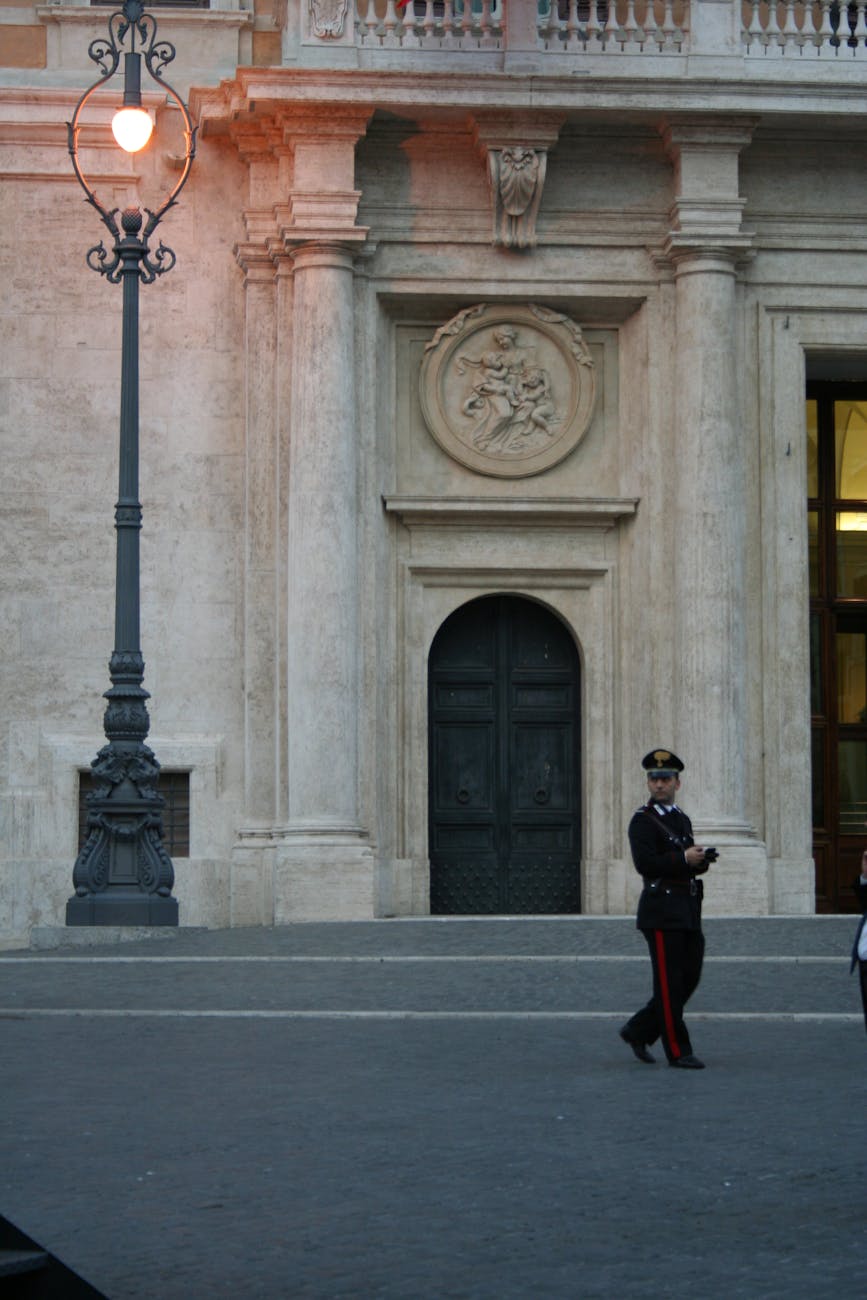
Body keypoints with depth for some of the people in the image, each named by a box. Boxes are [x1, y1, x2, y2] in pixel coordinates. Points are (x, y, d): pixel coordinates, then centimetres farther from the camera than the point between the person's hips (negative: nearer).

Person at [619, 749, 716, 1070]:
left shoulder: (682, 819, 18)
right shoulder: (643, 820, -6)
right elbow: (644, 862, -18)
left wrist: (702, 860, 2)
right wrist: (684, 859, -21)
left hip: (688, 911, 8)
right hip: (662, 912, -8)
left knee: (690, 978, 9)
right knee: (670, 983, -4)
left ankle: (638, 1031, 20)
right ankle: (678, 1052, 0)